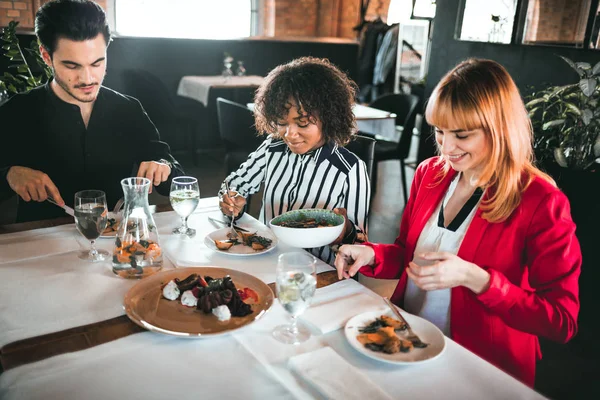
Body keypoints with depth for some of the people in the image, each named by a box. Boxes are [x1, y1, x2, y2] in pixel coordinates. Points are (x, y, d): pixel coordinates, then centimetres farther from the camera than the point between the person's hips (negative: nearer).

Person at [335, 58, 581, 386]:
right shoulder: (429, 173, 3)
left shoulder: (541, 203, -13)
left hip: (479, 367, -5)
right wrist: (371, 254, -8)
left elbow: (561, 321, -13)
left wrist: (474, 278, -25)